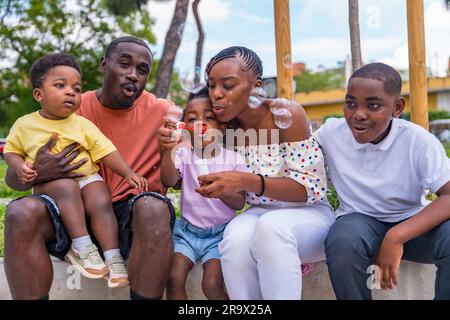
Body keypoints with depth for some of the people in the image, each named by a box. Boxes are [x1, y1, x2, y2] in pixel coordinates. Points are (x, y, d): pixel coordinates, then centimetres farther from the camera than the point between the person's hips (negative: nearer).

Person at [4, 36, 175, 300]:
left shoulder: (163, 112, -1)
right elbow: (13, 178, 5)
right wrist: (36, 173, -19)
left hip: (134, 218, -1)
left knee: (154, 209, -35)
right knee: (21, 213, -27)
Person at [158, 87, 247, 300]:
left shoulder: (233, 160, -5)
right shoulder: (183, 154, -1)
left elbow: (240, 203, -9)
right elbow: (169, 182, -21)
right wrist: (168, 151, -40)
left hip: (219, 234, -2)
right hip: (187, 231, 2)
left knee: (212, 284, -19)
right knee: (174, 279, -16)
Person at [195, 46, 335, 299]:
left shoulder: (287, 114, -17)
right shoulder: (226, 125, -1)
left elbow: (311, 188, -18)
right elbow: (237, 198, 6)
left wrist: (247, 181, -31)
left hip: (308, 215, -4)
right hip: (260, 215, 4)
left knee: (271, 227, -37)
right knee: (236, 237, -31)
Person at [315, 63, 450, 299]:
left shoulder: (419, 142, -16)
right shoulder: (331, 132, -8)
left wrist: (396, 236, -38)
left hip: (412, 223, -1)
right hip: (359, 221, 1)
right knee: (343, 241, -36)